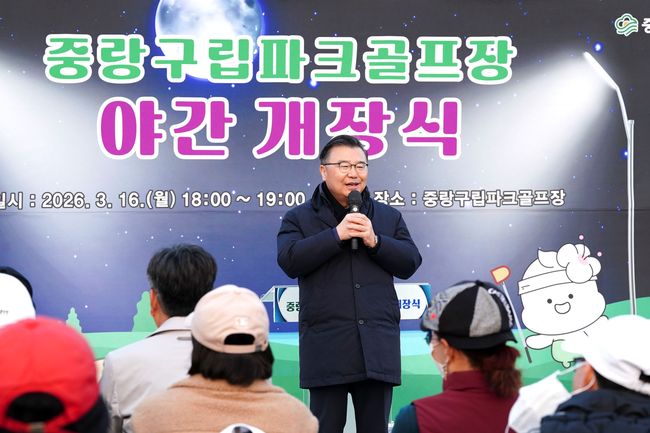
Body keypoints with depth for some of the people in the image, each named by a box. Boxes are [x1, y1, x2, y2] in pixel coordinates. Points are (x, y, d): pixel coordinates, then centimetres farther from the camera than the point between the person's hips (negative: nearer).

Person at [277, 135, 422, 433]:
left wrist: (375, 241, -9)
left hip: (378, 346, 3)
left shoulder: (389, 216, 16)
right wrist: (337, 235, -14)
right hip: (327, 345, -3)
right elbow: (289, 261, -9)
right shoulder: (299, 218, 7)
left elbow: (410, 262, 7)